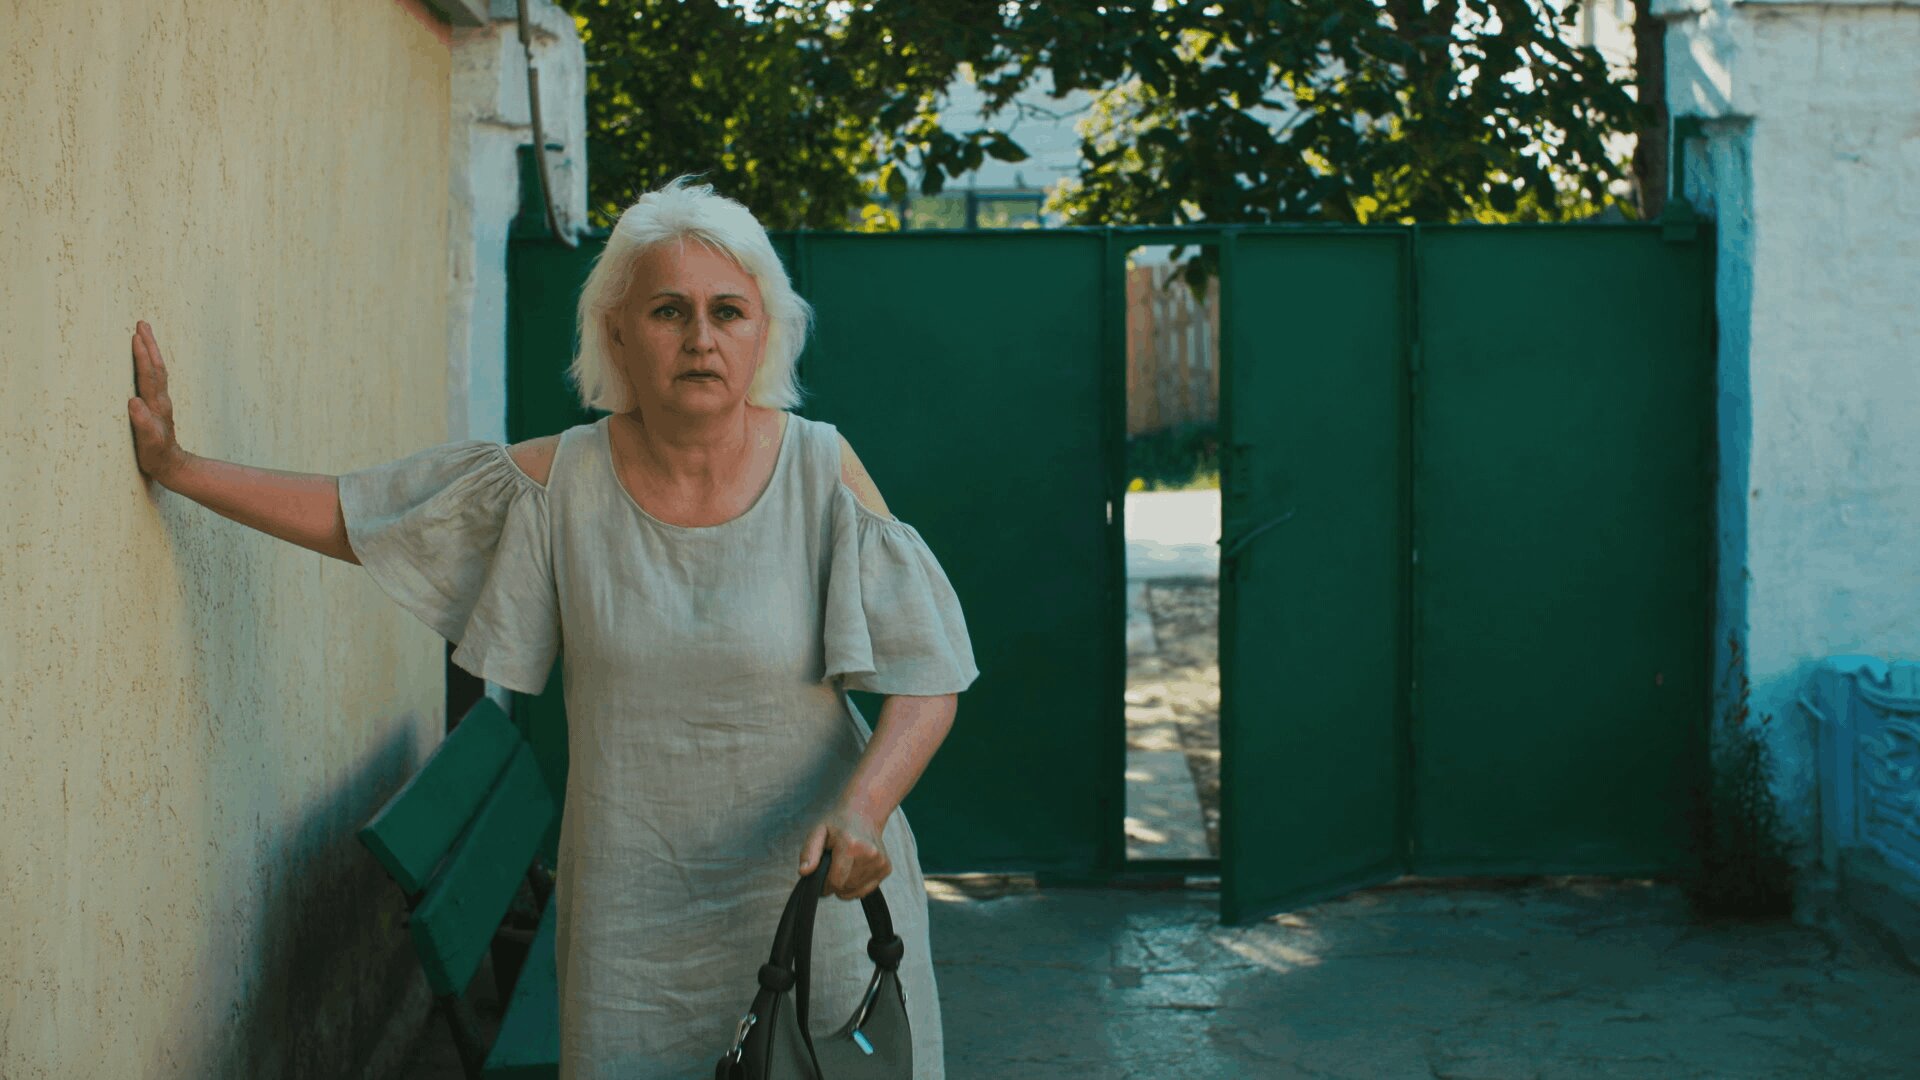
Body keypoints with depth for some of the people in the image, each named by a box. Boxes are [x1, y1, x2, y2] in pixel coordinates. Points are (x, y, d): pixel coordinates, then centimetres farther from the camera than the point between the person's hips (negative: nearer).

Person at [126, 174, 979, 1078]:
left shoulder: (820, 472, -6)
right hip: (636, 920, 1)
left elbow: (925, 682, -7)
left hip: (817, 893, -1)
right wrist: (175, 465, 6)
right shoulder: (562, 482, -2)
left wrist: (860, 809, -24)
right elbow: (352, 517, 8)